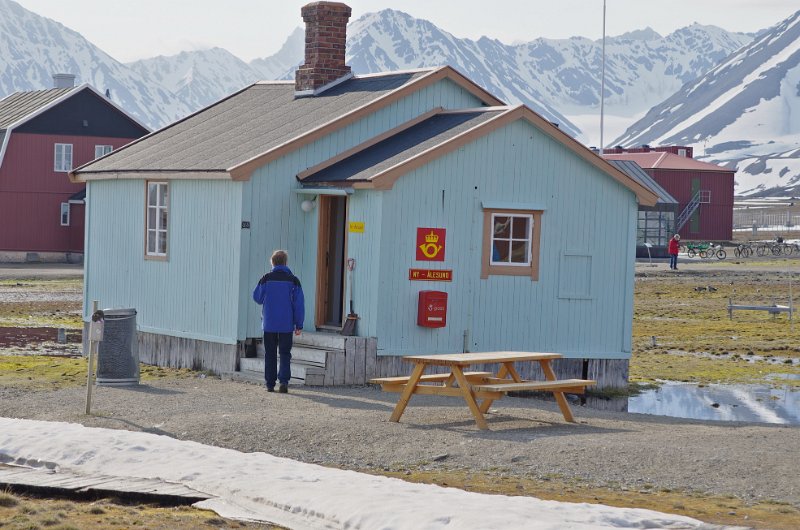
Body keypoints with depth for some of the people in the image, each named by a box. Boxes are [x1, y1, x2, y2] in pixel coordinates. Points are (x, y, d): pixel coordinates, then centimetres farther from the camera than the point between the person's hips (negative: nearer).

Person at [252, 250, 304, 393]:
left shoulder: (266, 279, -4)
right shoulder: (293, 280, -3)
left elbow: (257, 297, 5)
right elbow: (299, 304, -2)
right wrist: (299, 325, 3)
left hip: (269, 324, 0)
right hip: (286, 325, 0)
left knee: (270, 354, 9)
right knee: (285, 354, 5)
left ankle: (270, 384, 8)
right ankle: (284, 381, -11)